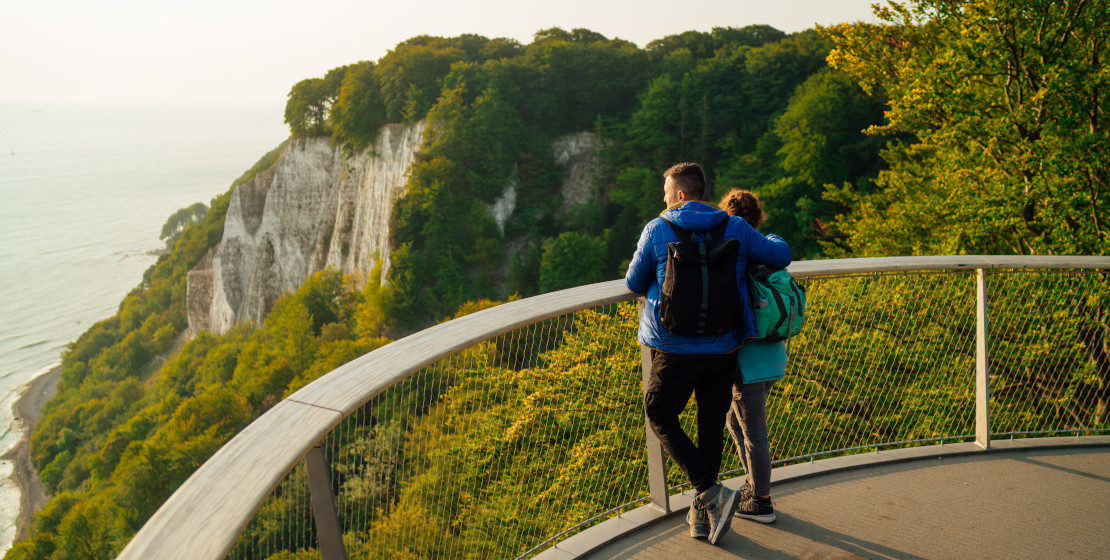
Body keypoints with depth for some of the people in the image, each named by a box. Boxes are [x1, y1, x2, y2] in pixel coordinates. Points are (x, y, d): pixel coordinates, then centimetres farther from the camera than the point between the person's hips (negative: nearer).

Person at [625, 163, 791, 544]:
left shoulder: (657, 230, -7)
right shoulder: (735, 229, 0)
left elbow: (634, 283, 2)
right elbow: (782, 256, 10)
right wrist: (771, 239, 32)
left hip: (675, 349, -3)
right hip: (722, 347, 4)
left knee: (660, 418, 14)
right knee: (712, 425, 14)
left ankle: (711, 493, -1)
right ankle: (702, 517, 24)